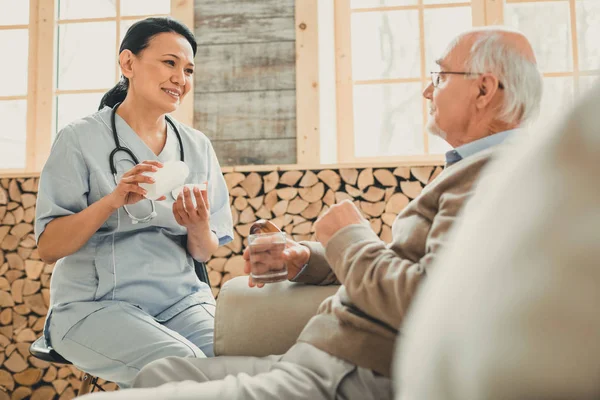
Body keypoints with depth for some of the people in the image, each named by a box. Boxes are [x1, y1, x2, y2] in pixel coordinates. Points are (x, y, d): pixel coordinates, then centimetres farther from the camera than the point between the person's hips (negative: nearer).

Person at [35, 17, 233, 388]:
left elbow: (204, 253, 9)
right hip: (94, 304, -3)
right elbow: (48, 247, -7)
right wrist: (113, 200, -23)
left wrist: (198, 226, -14)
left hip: (181, 299, 4)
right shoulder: (81, 139, -2)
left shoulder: (197, 147, 9)